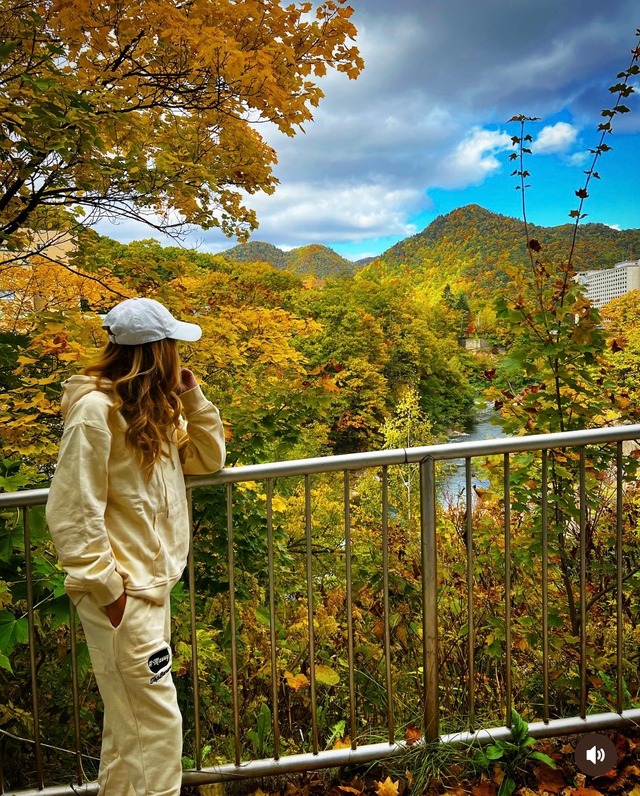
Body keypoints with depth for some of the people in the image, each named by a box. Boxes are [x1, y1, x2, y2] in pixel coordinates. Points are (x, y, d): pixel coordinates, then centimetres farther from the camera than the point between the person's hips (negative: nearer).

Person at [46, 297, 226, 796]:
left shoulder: (154, 407, 9)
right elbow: (73, 515, -20)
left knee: (131, 721, 22)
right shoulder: (95, 408, -18)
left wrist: (191, 397, 1)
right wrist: (107, 589, -18)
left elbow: (209, 459, 13)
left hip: (151, 585, 9)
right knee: (156, 723, 0)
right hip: (122, 593, -9)